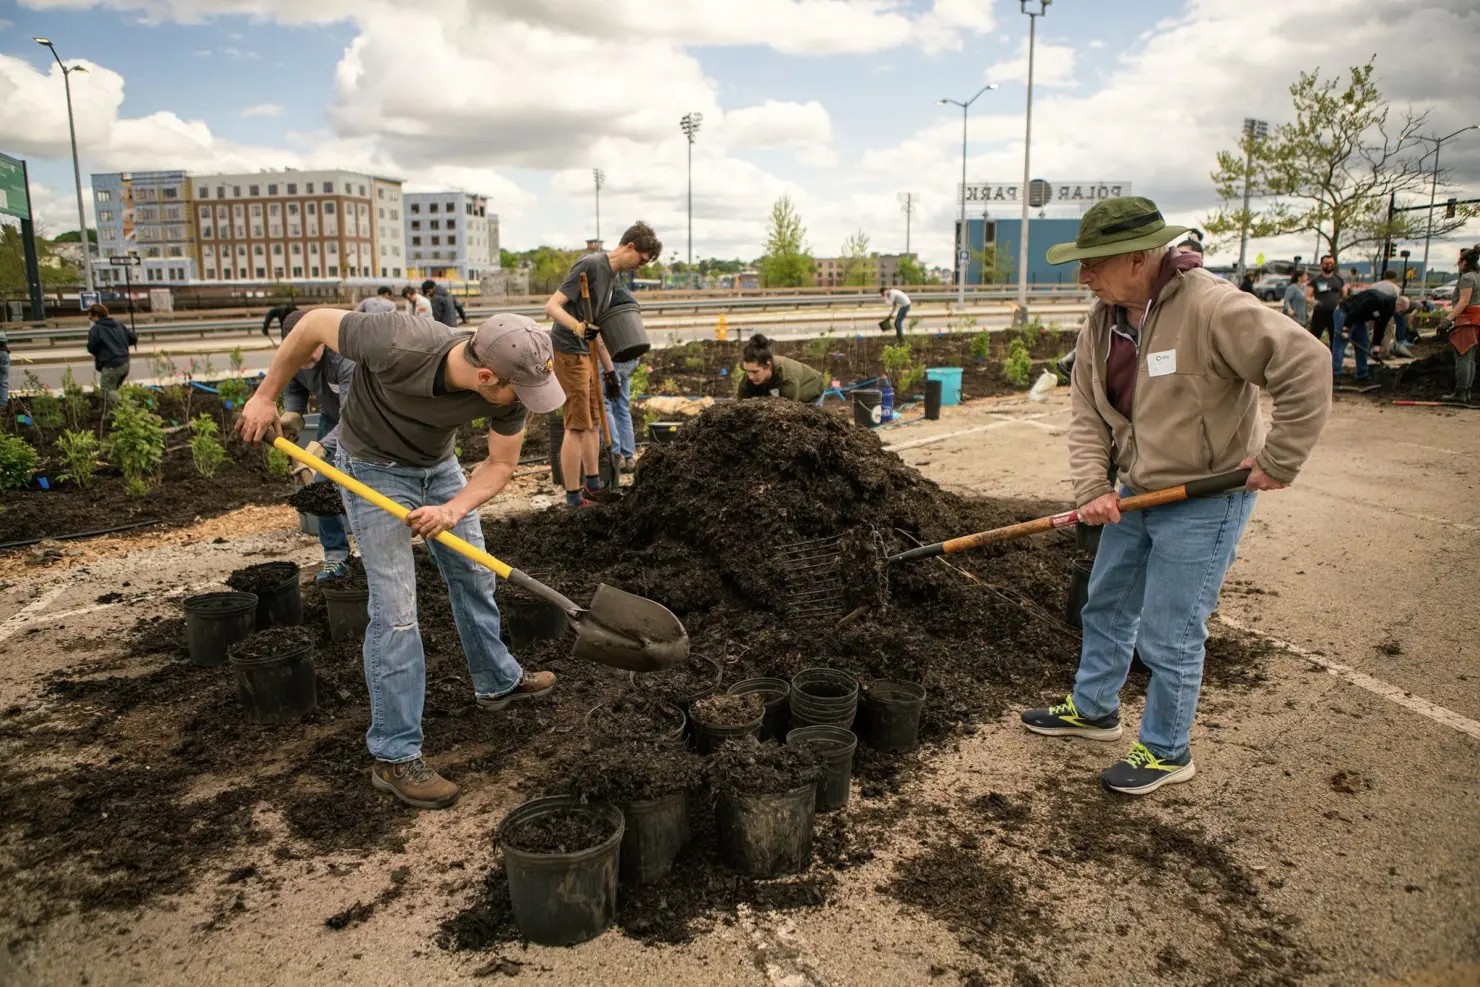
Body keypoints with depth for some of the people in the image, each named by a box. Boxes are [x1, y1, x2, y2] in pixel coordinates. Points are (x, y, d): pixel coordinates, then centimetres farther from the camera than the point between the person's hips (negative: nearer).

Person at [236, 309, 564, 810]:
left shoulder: (513, 386, -25)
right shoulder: (399, 345, -39)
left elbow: (501, 464, -11)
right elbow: (315, 322, -21)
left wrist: (453, 509, -28)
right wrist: (265, 396, -11)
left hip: (439, 465, 5)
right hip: (374, 468, -5)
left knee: (474, 576, 17)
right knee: (396, 609, -10)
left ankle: (498, 681, 40)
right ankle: (394, 756, -1)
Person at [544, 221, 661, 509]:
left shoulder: (613, 273, 12)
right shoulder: (590, 265, -17)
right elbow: (552, 305, -22)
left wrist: (609, 369, 19)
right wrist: (579, 327, -39)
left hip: (587, 353, 10)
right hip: (568, 352, -10)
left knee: (594, 421, 16)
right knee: (578, 426, -6)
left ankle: (593, 483, 28)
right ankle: (574, 498, 1)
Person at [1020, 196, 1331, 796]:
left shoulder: (1212, 307, -25)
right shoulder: (1101, 322, -1)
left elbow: (1305, 366, -26)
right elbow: (1087, 413, 1)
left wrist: (1279, 461, -21)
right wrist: (1092, 487, -12)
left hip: (1205, 501, -8)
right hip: (1137, 493, 8)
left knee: (1168, 635, 1)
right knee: (1106, 605, 20)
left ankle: (1167, 751, 23)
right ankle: (1093, 709, 42)